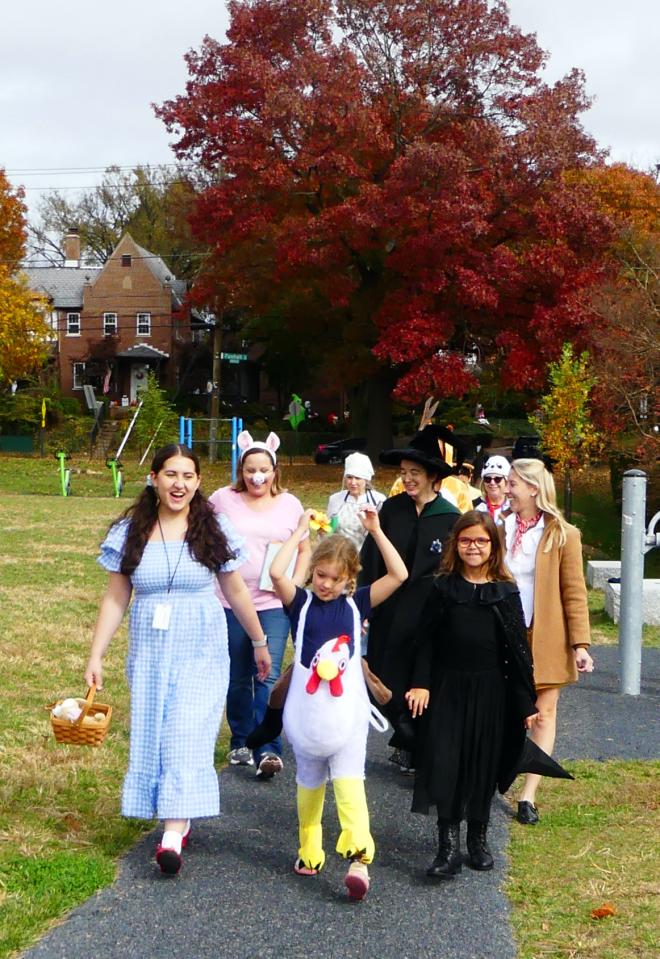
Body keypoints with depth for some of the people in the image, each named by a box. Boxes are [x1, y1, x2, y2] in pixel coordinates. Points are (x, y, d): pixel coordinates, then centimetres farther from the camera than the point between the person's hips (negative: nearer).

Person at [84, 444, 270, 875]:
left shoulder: (214, 530, -2)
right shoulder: (131, 532, 1)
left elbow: (236, 591, 7)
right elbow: (116, 598, 5)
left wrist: (260, 642, 14)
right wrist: (96, 655, 1)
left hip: (202, 650, -2)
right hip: (150, 650, 3)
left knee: (188, 733, -11)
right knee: (151, 733, 4)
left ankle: (174, 834, -14)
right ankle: (180, 818, 21)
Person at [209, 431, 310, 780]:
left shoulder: (290, 504, 5)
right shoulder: (223, 499, 1)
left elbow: (304, 549, 13)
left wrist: (296, 584, -1)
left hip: (274, 604, -1)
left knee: (268, 676, -12)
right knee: (238, 679, 11)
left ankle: (268, 750, -12)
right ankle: (240, 744, 27)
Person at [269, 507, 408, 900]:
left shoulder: (356, 604, 2)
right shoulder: (301, 603, -2)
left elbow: (399, 575, -6)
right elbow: (277, 572, -21)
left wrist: (376, 530, -8)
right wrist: (301, 531, -14)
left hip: (347, 712, 0)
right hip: (307, 713, 1)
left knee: (349, 782, -7)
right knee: (310, 783, 12)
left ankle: (358, 857, -8)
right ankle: (309, 851, 17)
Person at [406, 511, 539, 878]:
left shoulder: (506, 592, 0)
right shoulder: (443, 588, 1)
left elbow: (518, 649, 2)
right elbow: (427, 640, 2)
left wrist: (526, 702, 1)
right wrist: (420, 683, -8)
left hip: (490, 691, 1)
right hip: (447, 687, 0)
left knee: (484, 764, 9)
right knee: (444, 763, -7)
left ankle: (478, 838, 26)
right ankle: (449, 845, -4)